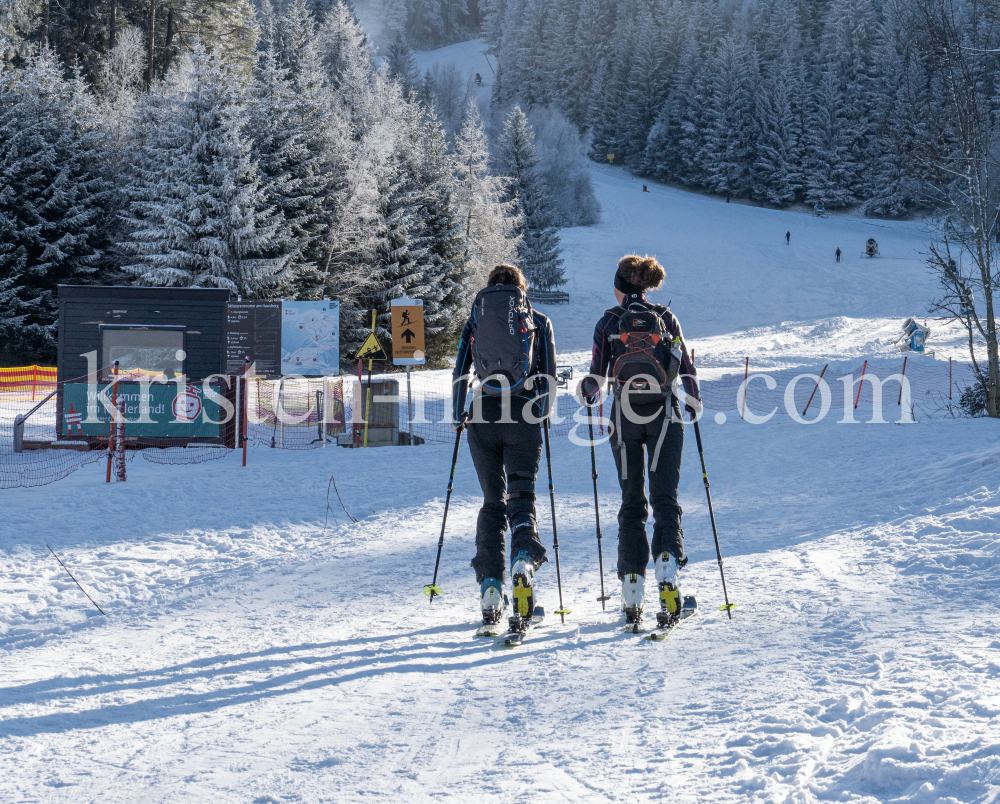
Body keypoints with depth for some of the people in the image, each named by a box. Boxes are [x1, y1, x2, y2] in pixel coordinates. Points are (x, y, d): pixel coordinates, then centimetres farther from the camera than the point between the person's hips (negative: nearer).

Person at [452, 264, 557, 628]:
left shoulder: (475, 320, 13)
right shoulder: (538, 321, 10)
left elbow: (460, 373, 11)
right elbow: (548, 374, 8)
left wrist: (458, 418, 19)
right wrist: (544, 413, 22)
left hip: (484, 414, 1)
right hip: (524, 414, -1)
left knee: (492, 501, 10)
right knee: (521, 494, 1)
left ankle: (489, 583, -3)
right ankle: (523, 558, -29)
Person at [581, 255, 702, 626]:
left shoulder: (609, 321, 3)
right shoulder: (666, 318, 7)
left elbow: (597, 374, 2)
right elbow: (685, 368, 6)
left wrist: (588, 394, 20)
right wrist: (694, 403, 19)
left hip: (625, 416, 0)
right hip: (665, 415, 0)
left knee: (631, 503, 8)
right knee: (665, 498, 0)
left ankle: (632, 592, 3)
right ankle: (668, 570, -25)